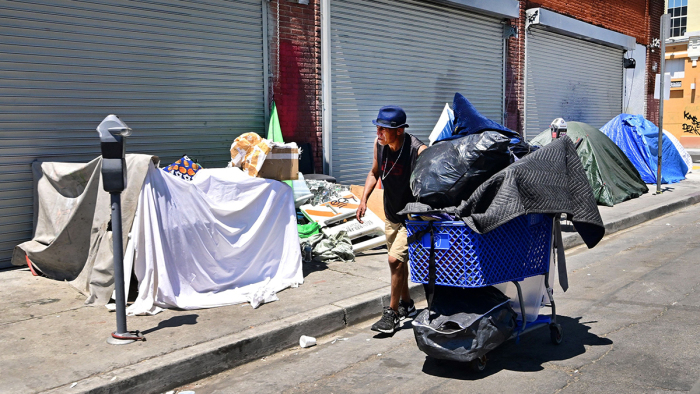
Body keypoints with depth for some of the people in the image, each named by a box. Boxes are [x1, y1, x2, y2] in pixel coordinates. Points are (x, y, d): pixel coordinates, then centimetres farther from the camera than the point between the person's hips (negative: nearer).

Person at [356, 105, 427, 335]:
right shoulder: (379, 144, -6)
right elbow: (374, 173, 10)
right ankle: (407, 304, 38)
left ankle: (392, 312, 2)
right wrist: (364, 200, 0)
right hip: (391, 214, 7)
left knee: (396, 259, -15)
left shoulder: (418, 151, -26)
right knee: (399, 260, 18)